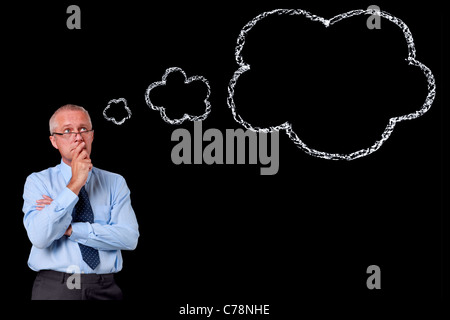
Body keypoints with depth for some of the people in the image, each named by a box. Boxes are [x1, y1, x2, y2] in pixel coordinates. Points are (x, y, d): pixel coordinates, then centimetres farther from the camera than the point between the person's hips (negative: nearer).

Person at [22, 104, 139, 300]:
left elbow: (130, 238, -9)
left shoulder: (115, 183, 6)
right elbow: (39, 237, -15)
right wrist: (74, 185, -16)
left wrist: (71, 229, -13)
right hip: (53, 289, -1)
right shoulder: (37, 181, 1)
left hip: (104, 290, 2)